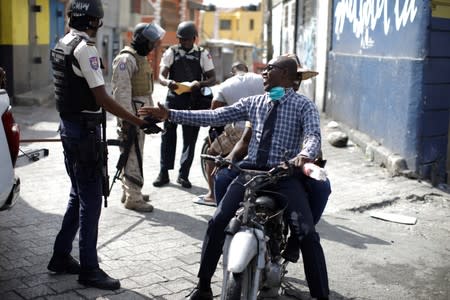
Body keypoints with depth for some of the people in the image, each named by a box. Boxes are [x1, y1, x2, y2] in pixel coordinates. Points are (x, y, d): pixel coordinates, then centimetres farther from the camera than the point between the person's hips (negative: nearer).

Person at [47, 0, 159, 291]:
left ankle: (61, 256, 26)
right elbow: (103, 99, -22)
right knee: (91, 199, -2)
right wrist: (139, 121, -21)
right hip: (85, 129, -9)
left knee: (78, 195, 18)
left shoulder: (61, 45, 11)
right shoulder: (85, 48, -17)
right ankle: (89, 269, 6)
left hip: (68, 125, 10)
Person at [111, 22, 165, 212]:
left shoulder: (141, 58, 18)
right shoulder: (126, 59, -14)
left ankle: (128, 191, 26)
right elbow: (122, 90, -21)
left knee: (132, 154, 16)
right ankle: (133, 198, -4)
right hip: (131, 113, -10)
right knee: (133, 155, -8)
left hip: (141, 113, 10)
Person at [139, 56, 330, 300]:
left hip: (285, 175, -3)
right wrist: (170, 115, 5)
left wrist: (305, 155, -38)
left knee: (307, 235, -17)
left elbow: (313, 135, -12)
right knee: (217, 222, -10)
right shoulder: (254, 102, 16)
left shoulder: (304, 105, 4)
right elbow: (214, 117, 11)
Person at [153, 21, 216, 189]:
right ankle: (163, 173, 8)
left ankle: (183, 174, 10)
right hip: (174, 98, 0)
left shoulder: (203, 54, 5)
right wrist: (168, 82, -27)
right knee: (168, 135, 1)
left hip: (193, 100, 0)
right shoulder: (171, 52, 5)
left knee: (190, 137, 2)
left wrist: (200, 83, -20)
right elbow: (161, 76, -3)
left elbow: (212, 79, 2)